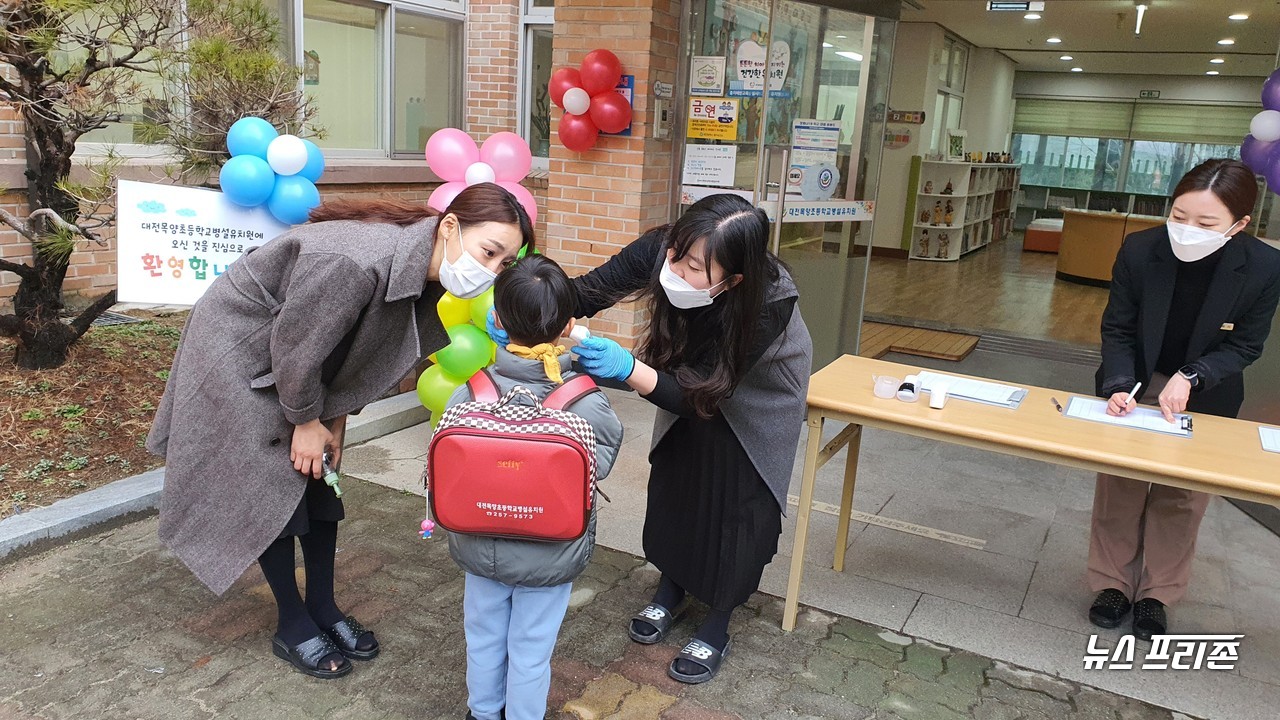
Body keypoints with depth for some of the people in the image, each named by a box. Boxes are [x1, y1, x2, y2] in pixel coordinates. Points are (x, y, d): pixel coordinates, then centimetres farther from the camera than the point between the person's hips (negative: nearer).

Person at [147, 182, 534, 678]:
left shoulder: (421, 269, -13)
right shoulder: (354, 262, -40)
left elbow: (366, 354, 0)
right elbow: (295, 348, -28)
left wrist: (335, 419, 4)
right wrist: (306, 423, -13)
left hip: (303, 370, 8)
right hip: (239, 354, -7)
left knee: (321, 481, 9)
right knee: (274, 492, -2)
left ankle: (323, 609, 25)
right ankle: (292, 628, 16)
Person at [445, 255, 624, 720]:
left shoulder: (471, 391, -18)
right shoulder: (587, 400, -22)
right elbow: (599, 468, -11)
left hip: (480, 546, 2)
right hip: (550, 555, -2)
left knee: (484, 635, 24)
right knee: (531, 648, 17)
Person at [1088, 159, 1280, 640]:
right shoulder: (1139, 250, -24)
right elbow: (1118, 329, -13)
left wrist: (1189, 378, -27)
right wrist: (1118, 387, -27)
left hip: (1205, 398, 0)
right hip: (1134, 388, 0)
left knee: (1180, 500, 10)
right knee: (1118, 489, 8)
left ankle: (1157, 593, 26)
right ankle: (1112, 582, 25)